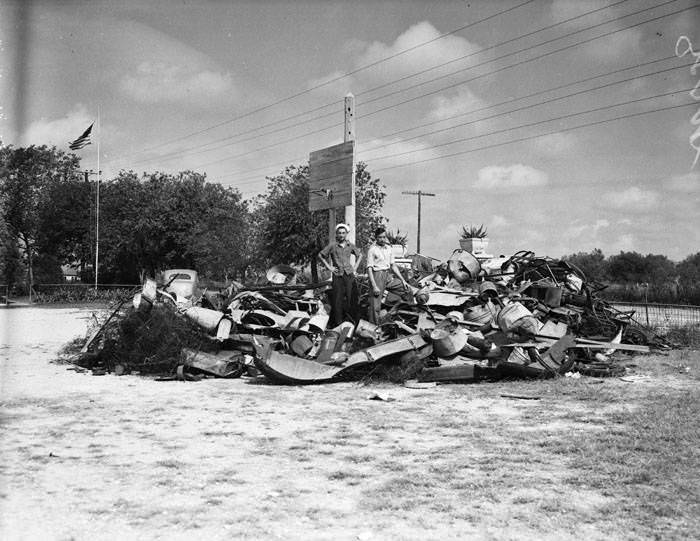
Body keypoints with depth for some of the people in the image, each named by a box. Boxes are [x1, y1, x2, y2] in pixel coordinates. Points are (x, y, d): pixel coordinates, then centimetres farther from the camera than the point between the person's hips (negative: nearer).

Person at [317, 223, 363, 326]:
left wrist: (355, 266, 13)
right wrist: (328, 267, 1)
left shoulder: (350, 245, 7)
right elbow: (320, 256, 5)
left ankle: (353, 321, 12)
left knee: (351, 298, 3)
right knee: (337, 300, -3)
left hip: (349, 275, 3)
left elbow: (359, 255, 24)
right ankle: (338, 323, 3)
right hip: (338, 275, -3)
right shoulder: (332, 245, -2)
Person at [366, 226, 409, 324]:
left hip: (388, 276, 7)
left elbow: (393, 265, 18)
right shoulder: (372, 249, -8)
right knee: (375, 306, -8)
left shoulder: (388, 248, 13)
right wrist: (374, 286, -20)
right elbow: (369, 269, -13)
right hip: (377, 276, -7)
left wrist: (403, 280, 12)